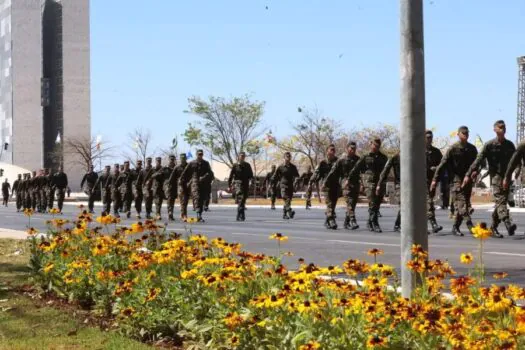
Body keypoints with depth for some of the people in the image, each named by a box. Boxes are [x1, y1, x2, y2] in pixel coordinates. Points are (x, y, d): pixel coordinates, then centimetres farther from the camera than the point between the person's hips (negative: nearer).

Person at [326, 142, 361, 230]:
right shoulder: (341, 160, 3)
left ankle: (346, 222, 16)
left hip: (355, 184, 4)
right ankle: (352, 221, -26)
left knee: (353, 204, 6)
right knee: (349, 203, -16)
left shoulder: (358, 159, 13)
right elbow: (333, 172, 6)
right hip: (346, 183, -4)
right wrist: (325, 182, 6)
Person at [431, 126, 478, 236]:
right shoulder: (453, 149, -4)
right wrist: (435, 179, -8)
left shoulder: (472, 149, 10)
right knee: (461, 201, -16)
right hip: (457, 179, -5)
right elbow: (443, 164, -5)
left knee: (462, 203, 6)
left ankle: (455, 227, 14)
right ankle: (469, 223, -24)